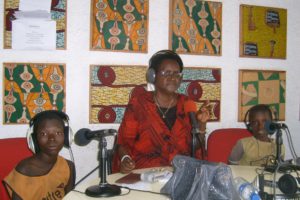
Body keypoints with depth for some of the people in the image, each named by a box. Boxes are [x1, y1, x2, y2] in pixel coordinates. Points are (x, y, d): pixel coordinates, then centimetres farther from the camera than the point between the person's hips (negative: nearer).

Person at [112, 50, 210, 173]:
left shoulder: (186, 104, 9)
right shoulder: (138, 102, 0)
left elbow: (197, 148, 11)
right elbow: (124, 141, 1)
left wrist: (201, 124, -4)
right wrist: (125, 158, -18)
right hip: (145, 172, -1)